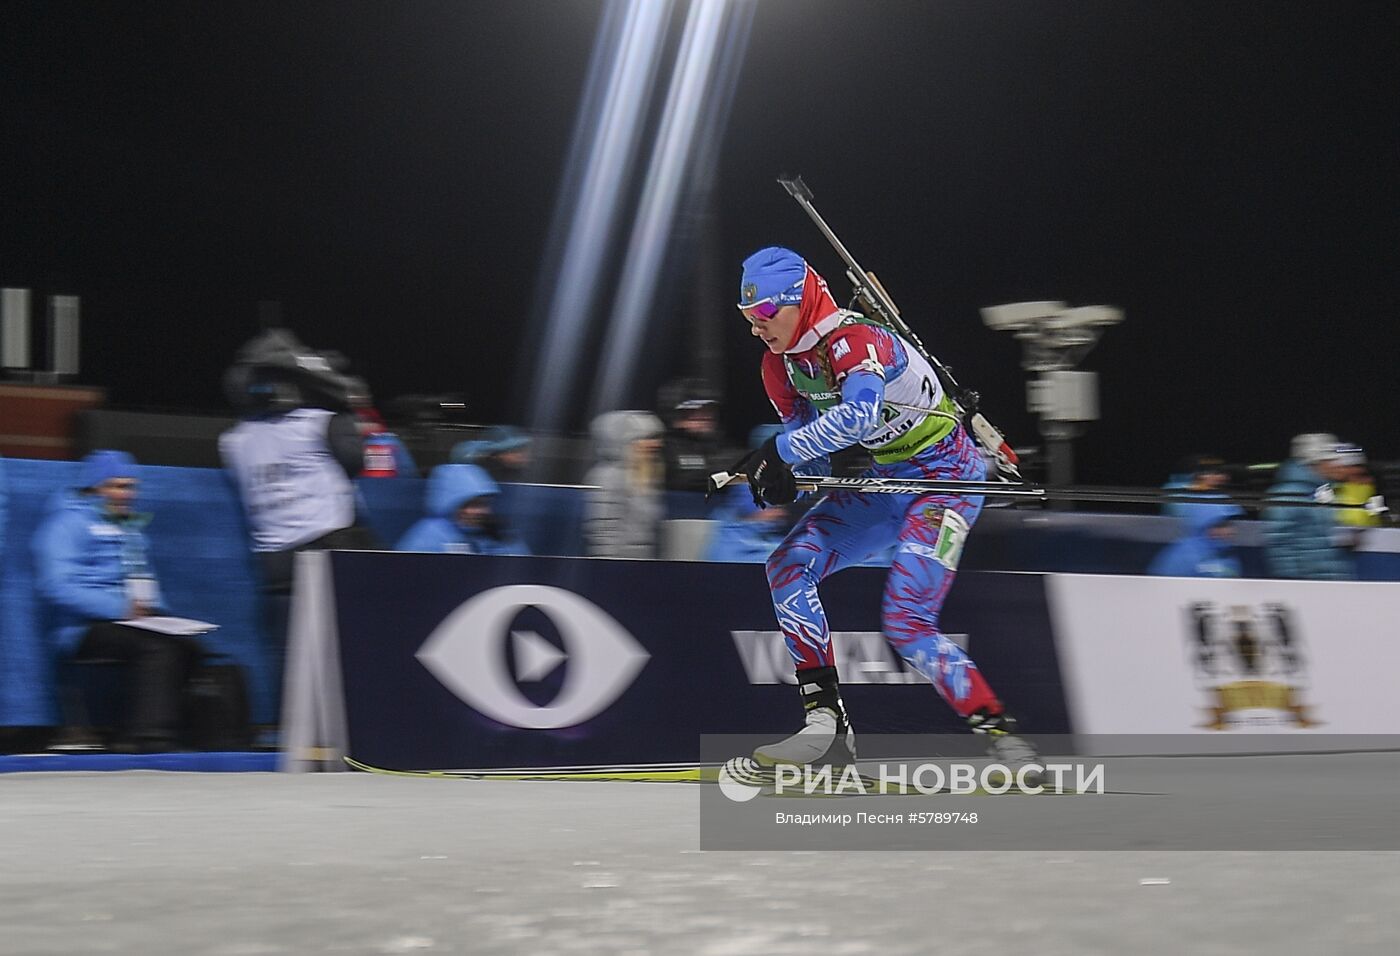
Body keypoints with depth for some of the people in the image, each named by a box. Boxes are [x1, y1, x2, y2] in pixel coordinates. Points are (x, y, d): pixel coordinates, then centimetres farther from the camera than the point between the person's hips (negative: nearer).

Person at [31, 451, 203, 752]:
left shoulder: (131, 528, 25)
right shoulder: (69, 523, -2)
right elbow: (58, 587, -14)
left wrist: (152, 609, 5)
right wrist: (120, 608, -20)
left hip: (135, 622, 8)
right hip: (85, 629, -8)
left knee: (188, 646, -22)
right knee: (157, 648, -33)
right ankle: (150, 736, -39)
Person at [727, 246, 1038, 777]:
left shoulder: (854, 340, -26)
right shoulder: (781, 364, 2)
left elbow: (857, 414, -44)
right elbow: (807, 438, 6)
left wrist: (780, 450, -39)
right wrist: (784, 476, -17)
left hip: (946, 476, -9)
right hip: (886, 479, 9)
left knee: (906, 624, -20)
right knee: (789, 566, -4)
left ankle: (1003, 739, -13)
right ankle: (826, 725, -4)